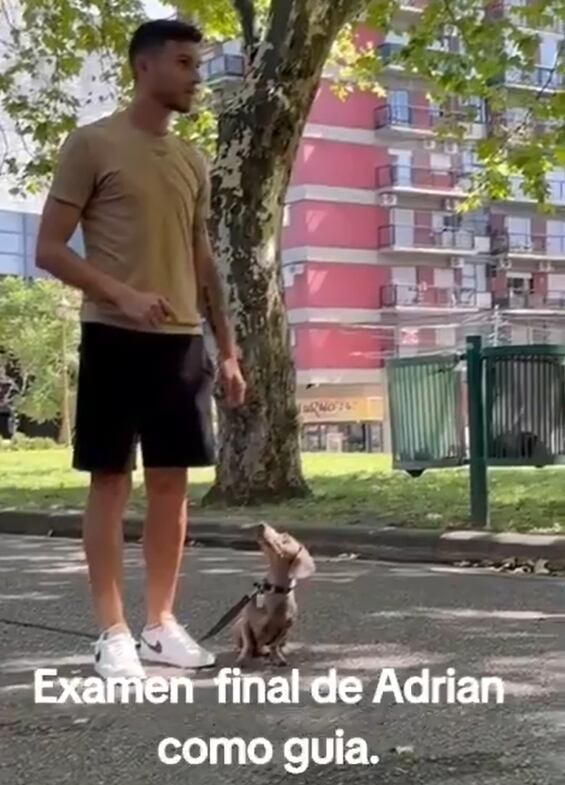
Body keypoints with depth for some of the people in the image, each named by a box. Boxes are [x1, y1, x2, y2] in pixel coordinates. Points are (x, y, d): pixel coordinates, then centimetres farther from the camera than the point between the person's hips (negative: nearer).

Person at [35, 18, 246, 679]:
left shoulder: (192, 161, 16)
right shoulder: (92, 144, -2)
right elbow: (49, 250, -6)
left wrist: (227, 349, 14)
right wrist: (124, 296, -19)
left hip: (184, 341, 6)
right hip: (115, 337, -6)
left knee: (172, 481, 7)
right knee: (111, 480, -1)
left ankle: (161, 624, 16)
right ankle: (112, 632, 6)